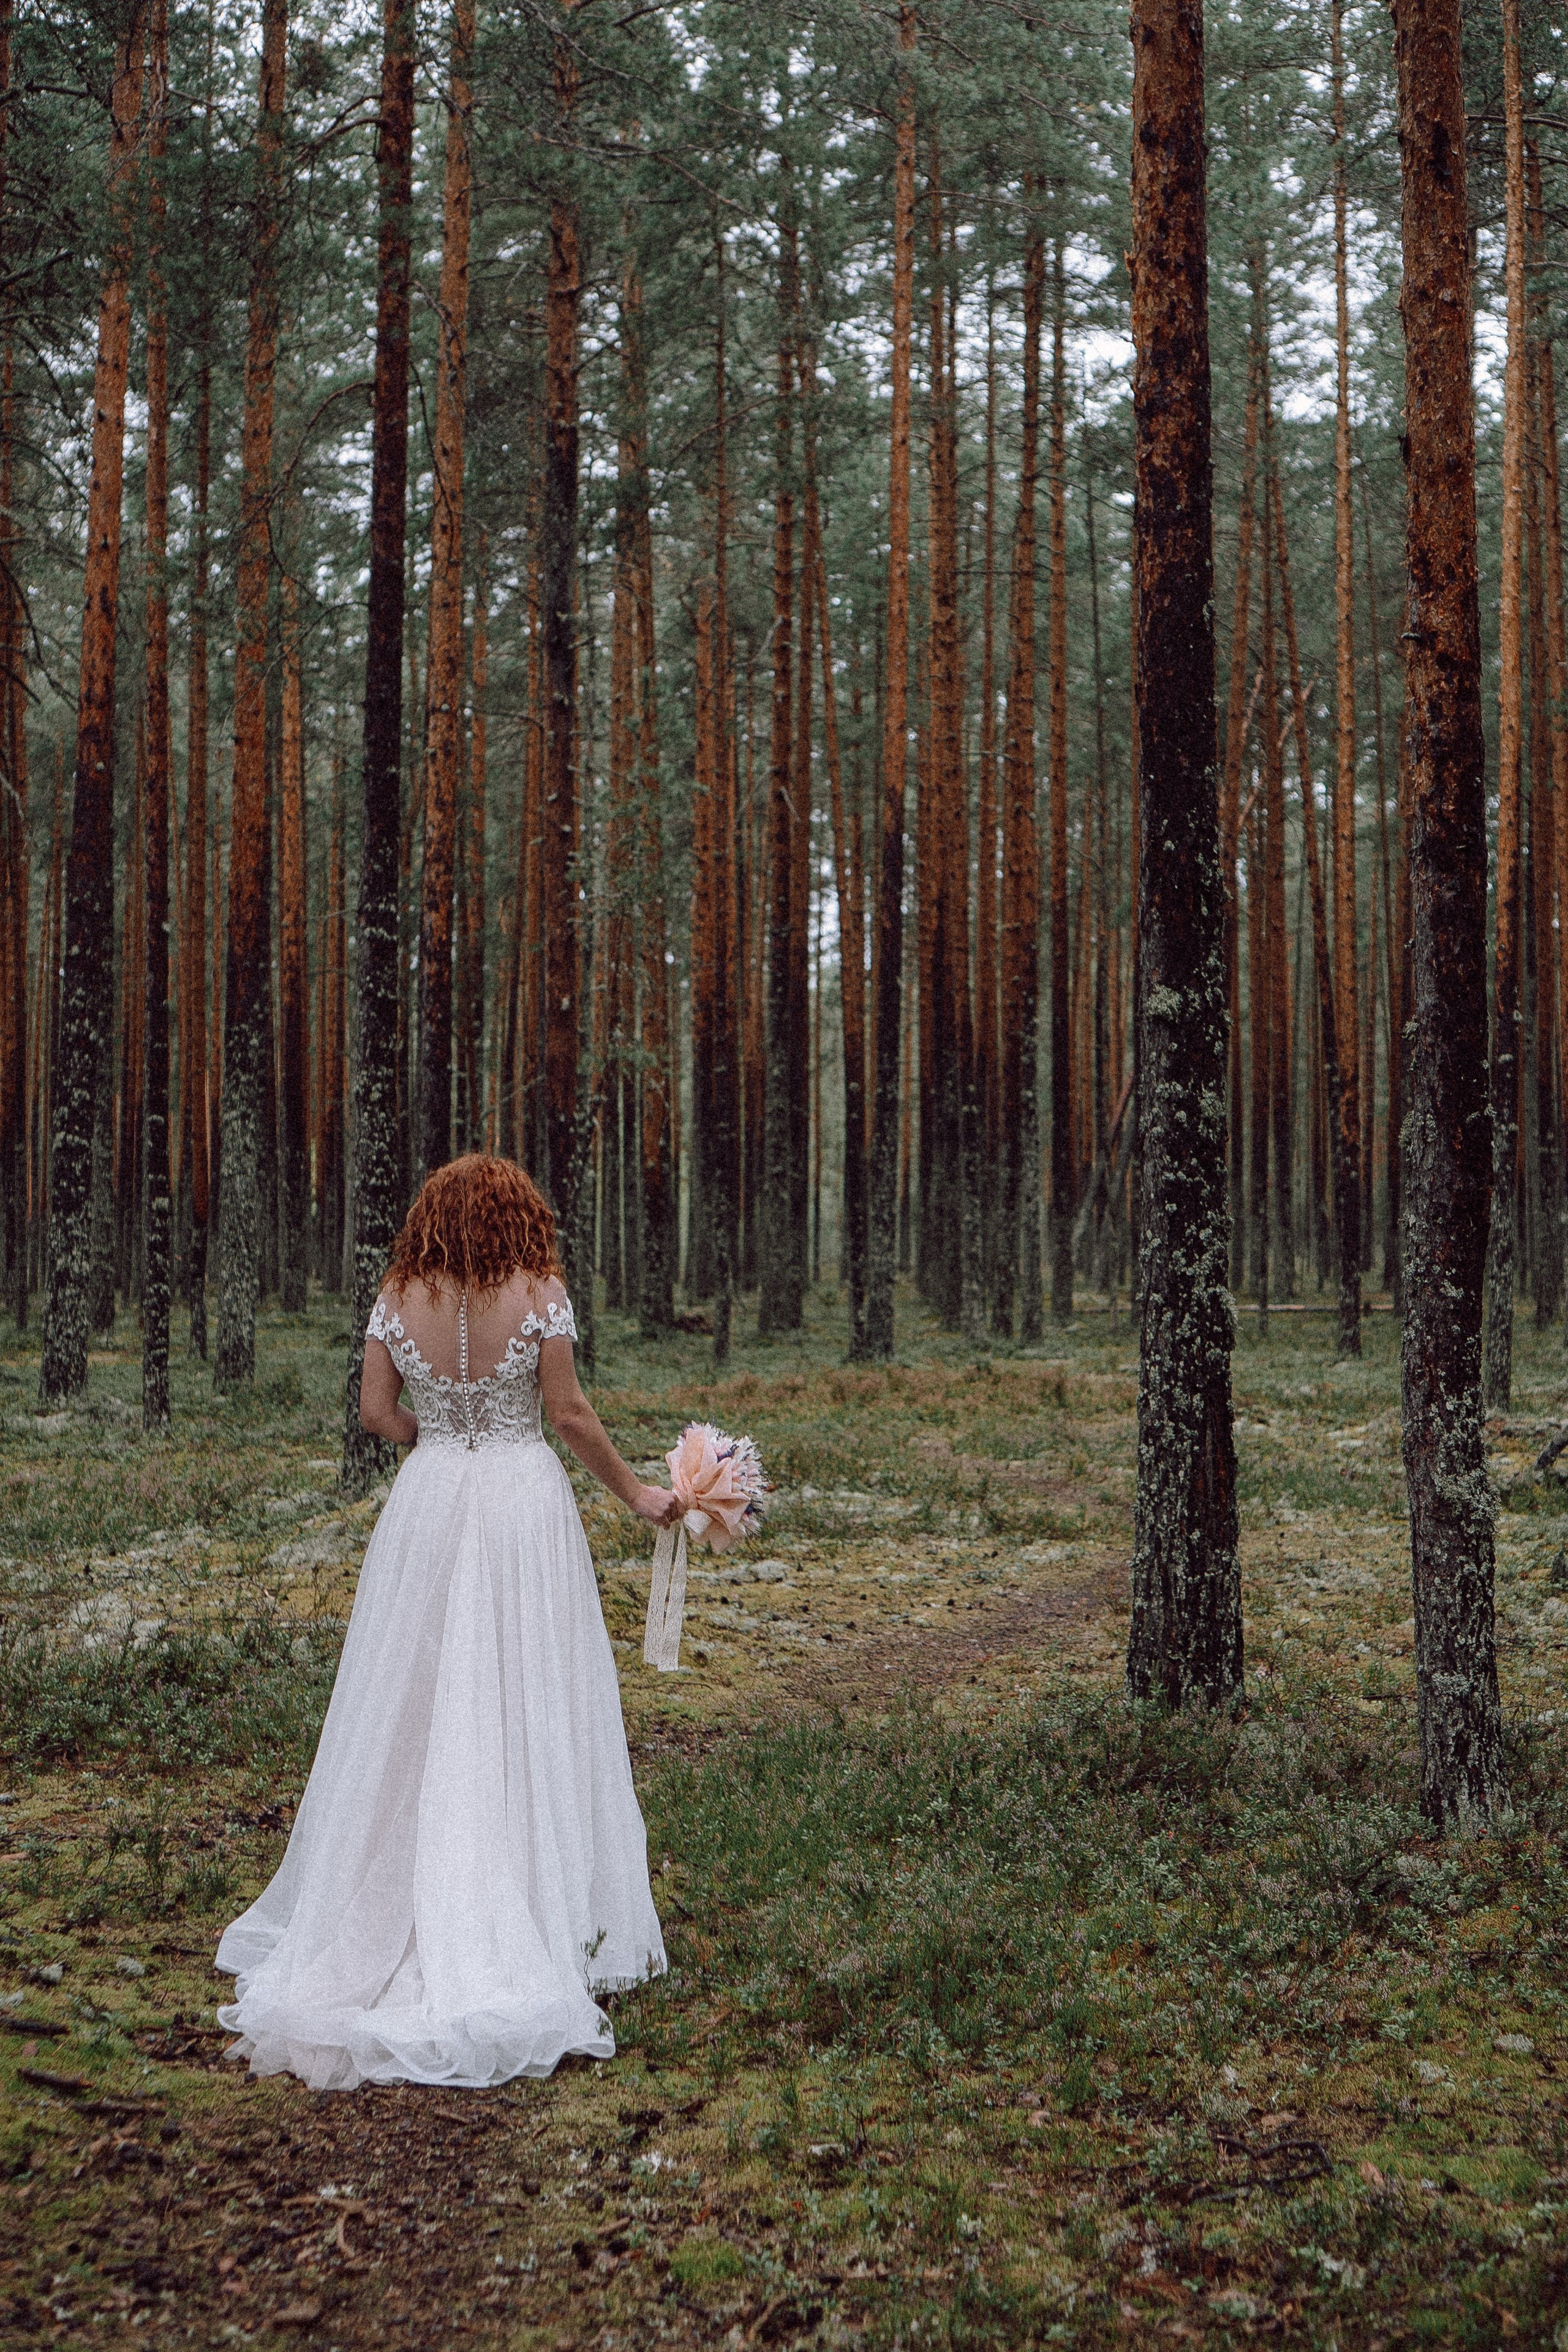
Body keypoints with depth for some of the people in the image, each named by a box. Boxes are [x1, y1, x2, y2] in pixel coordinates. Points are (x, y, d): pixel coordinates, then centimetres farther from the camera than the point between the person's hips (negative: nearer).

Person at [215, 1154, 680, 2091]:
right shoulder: (541, 1293, -9)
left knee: (416, 1710, 12)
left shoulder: (399, 1301, -1)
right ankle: (540, 1920, 8)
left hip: (428, 1504, 3)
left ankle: (387, 1916, 19)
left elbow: (377, 1411, 1)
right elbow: (570, 1413, -9)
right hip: (526, 1503, -2)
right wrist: (636, 1493, 2)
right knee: (526, 1710, 4)